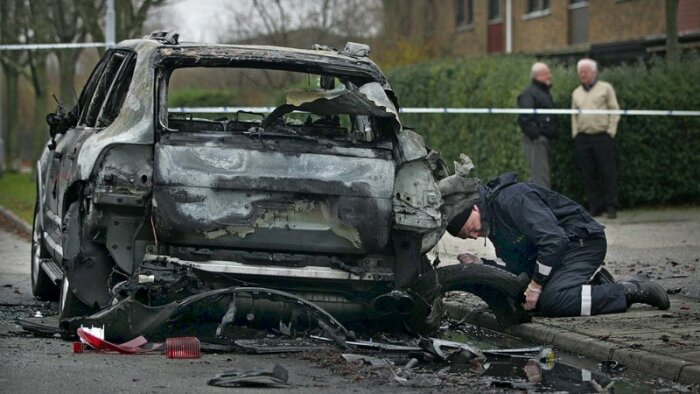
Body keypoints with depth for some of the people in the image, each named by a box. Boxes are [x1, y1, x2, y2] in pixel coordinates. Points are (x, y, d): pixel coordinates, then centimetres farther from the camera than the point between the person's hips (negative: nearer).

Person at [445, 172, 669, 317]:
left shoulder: (511, 199, -22)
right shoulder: (494, 225, 9)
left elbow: (553, 239, -28)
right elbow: (516, 269, 11)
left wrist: (535, 286, -23)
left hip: (582, 241, -10)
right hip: (561, 248, 10)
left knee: (549, 302, -27)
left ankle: (630, 292, -19)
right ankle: (592, 282, 15)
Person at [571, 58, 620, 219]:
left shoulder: (605, 88, 5)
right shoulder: (576, 93, 17)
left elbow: (614, 111, 1)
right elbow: (574, 115, 18)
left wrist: (610, 131, -7)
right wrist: (575, 134, 6)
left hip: (602, 136, -4)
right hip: (583, 138, 4)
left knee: (608, 173, -6)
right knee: (589, 174, 4)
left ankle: (611, 207, -2)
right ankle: (595, 206, 9)